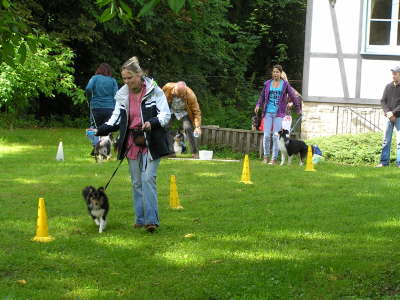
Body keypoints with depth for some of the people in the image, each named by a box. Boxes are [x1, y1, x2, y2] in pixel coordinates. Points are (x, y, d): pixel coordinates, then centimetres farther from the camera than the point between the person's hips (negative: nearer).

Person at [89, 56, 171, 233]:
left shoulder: (154, 91, -6)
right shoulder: (123, 95, 8)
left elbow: (166, 115, -7)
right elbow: (116, 119, 9)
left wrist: (152, 123, -27)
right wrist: (100, 131, -8)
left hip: (151, 144, -5)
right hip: (132, 144, 5)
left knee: (148, 179, -15)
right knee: (136, 182, 9)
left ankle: (151, 220, -16)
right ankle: (141, 219, 18)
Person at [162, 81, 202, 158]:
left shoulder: (190, 95, -35)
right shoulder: (168, 87, -30)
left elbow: (196, 112, -29)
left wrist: (197, 127, -39)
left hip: (184, 112, -3)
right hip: (171, 110, 3)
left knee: (188, 128, -22)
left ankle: (195, 152, -12)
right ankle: (170, 151, -4)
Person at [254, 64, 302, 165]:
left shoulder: (285, 84, 2)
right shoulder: (267, 83, 7)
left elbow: (293, 96, 8)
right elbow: (262, 96, 16)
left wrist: (298, 109, 12)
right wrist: (258, 105, -1)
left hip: (279, 113, -2)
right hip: (268, 112, 2)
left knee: (276, 136, -5)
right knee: (266, 135, -2)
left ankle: (274, 159, 1)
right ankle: (266, 156, 12)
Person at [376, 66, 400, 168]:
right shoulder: (388, 86, 9)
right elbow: (383, 101, 6)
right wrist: (387, 112, -9)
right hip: (389, 117, 4)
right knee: (386, 140, 3)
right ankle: (384, 161, 6)